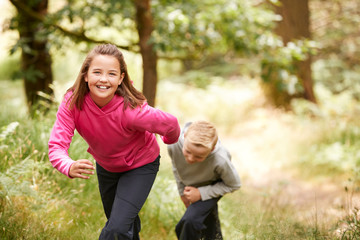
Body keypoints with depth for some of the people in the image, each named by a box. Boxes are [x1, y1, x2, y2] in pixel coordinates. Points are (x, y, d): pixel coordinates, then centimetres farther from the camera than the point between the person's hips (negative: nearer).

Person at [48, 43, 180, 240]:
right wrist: (69, 167, -57)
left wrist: (170, 140, 2)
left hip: (140, 166, -4)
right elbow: (56, 145, -35)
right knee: (114, 220, 27)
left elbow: (170, 124, -22)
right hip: (105, 165, 5)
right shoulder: (72, 102, -30)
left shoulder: (132, 110, -40)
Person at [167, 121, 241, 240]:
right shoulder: (174, 145, -35)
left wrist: (201, 193, -26)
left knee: (191, 220, -22)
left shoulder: (220, 160, -44)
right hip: (191, 185, 4)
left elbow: (234, 184, -21)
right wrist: (182, 191, 3)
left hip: (214, 186, -4)